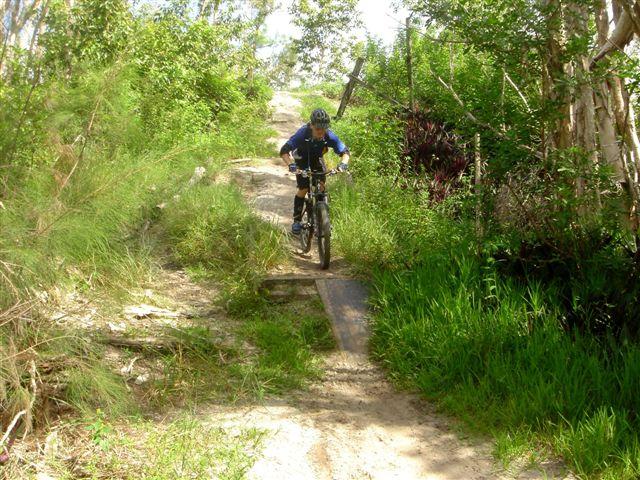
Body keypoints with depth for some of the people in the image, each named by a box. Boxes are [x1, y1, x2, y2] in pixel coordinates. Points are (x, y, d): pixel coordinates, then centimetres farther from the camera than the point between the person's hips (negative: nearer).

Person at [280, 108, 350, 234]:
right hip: (302, 160, -2)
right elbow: (284, 151, -37)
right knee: (303, 190, -10)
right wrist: (291, 164, -55)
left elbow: (344, 151, -23)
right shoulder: (302, 134, -36)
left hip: (317, 159, 2)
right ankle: (297, 221, 6)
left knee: (321, 187, -13)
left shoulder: (329, 136, -31)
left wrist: (343, 163, -44)